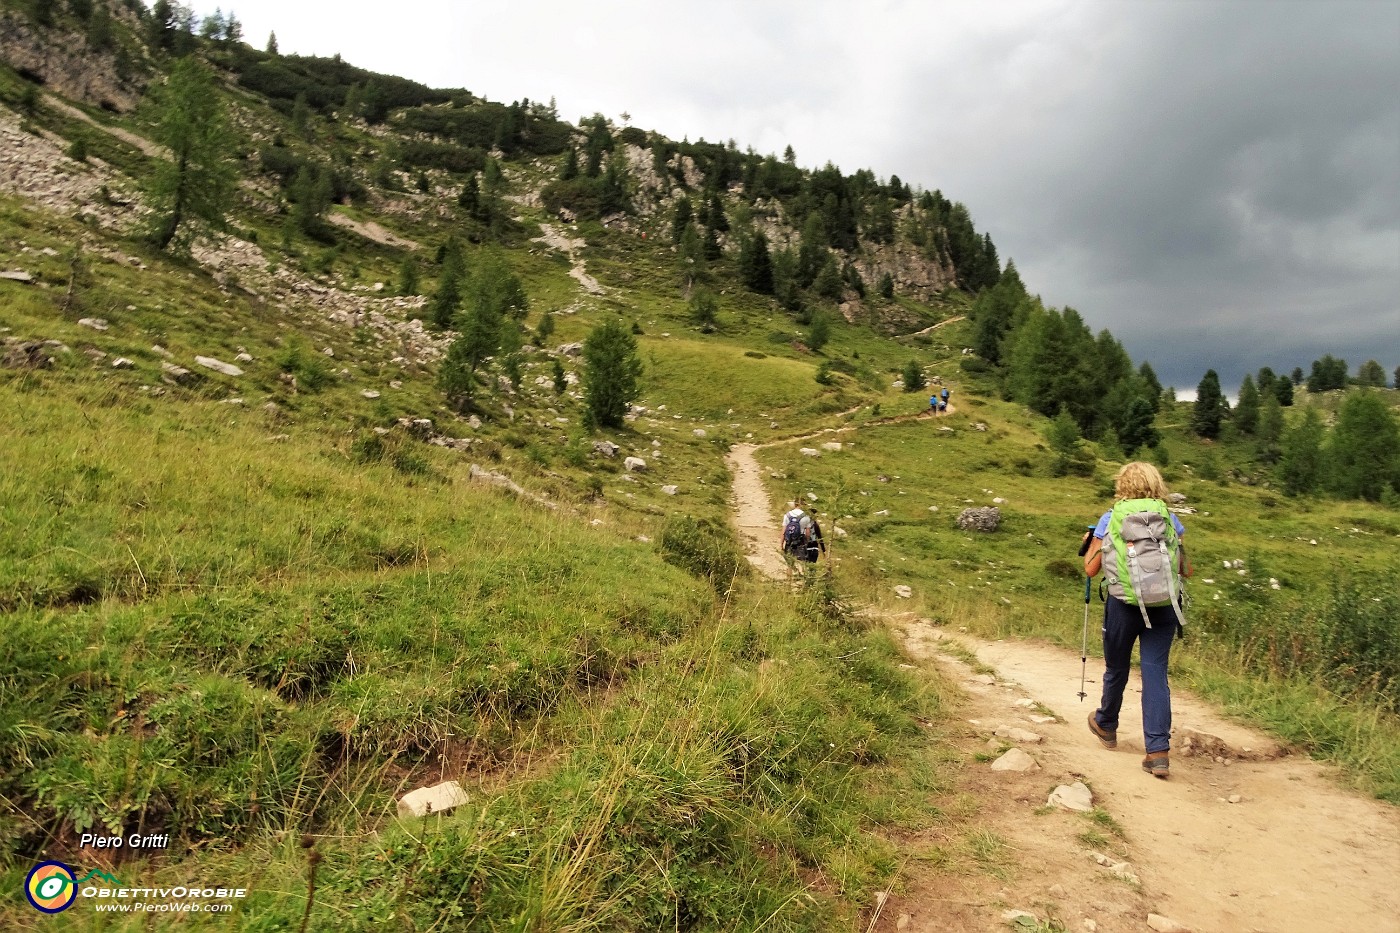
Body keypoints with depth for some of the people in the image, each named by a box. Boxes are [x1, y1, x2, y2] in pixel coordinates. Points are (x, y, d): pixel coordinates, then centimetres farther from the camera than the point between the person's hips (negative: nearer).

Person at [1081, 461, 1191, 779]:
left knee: (1116, 670, 16)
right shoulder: (1170, 519, 2)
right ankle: (1159, 751, -1)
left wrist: (1090, 543, 16)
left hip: (1123, 605, -1)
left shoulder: (1110, 519, -5)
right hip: (1163, 606, 2)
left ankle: (1106, 726, 39)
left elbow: (1091, 569, -2)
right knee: (1156, 674, 4)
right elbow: (1186, 569, 7)